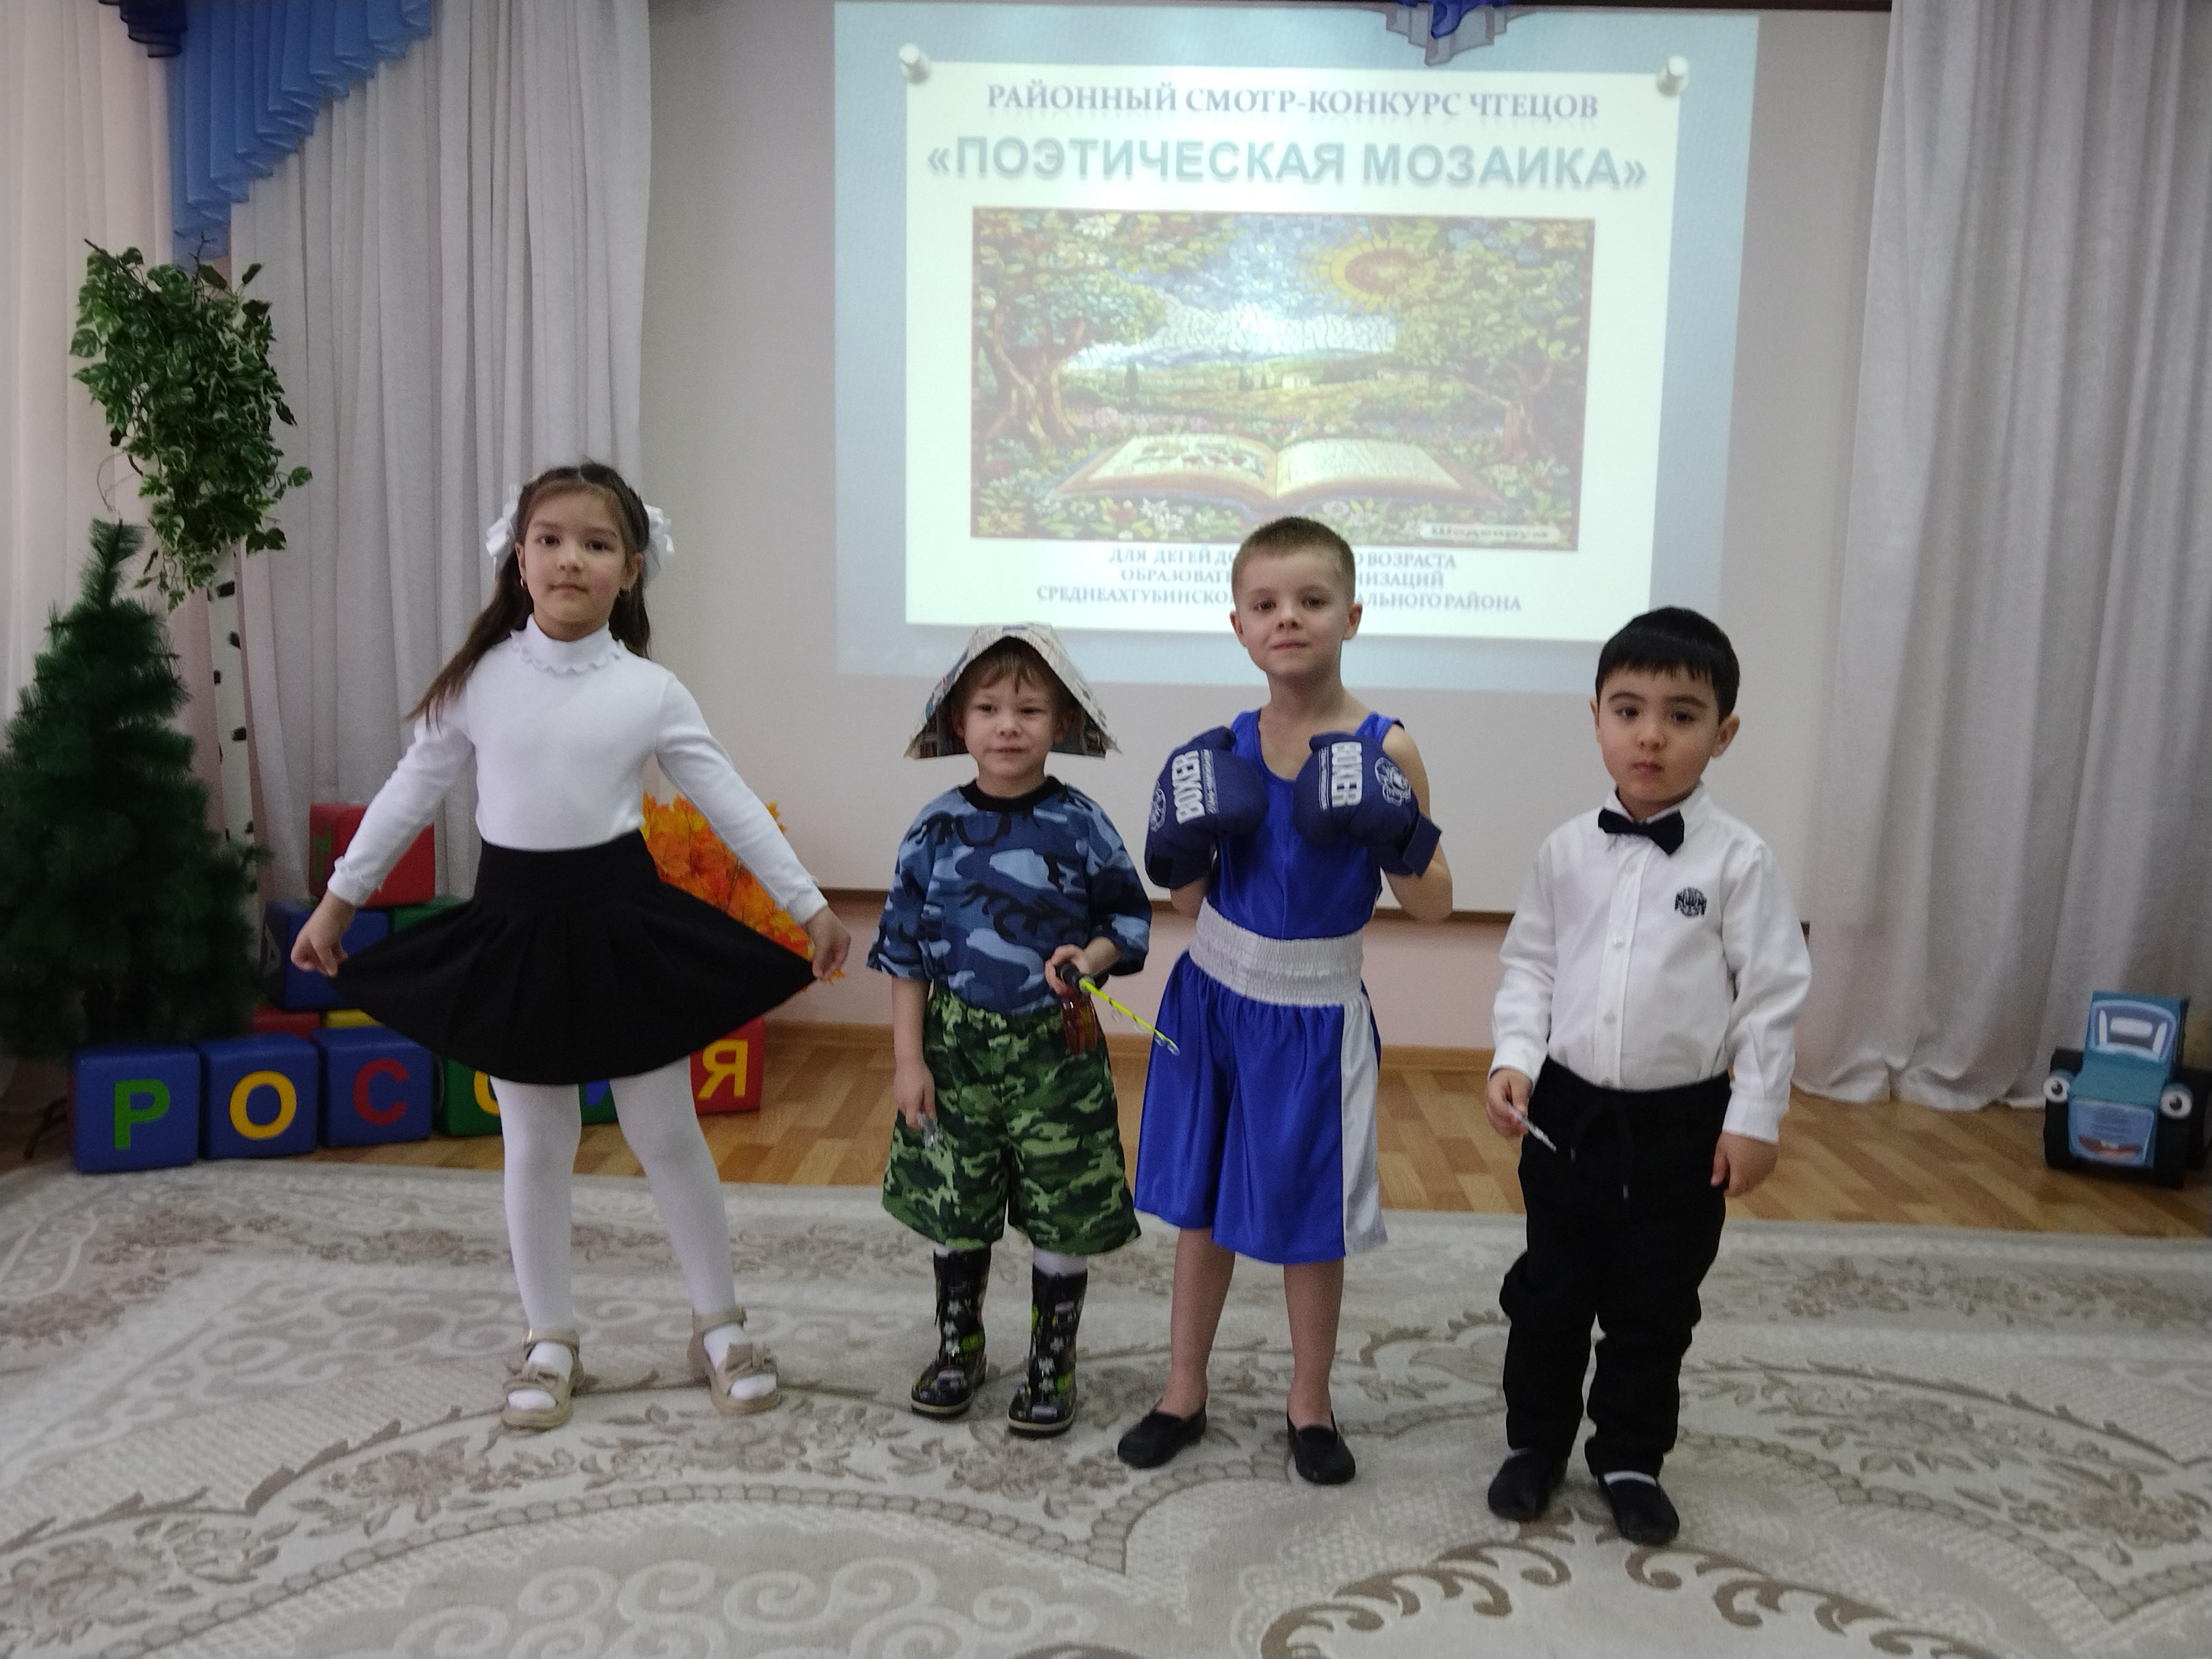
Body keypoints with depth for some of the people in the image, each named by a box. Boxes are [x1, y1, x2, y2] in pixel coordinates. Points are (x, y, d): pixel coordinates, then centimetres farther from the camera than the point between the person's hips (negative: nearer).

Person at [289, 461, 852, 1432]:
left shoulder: (650, 692, -6)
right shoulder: (480, 679, -3)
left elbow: (730, 802, -2)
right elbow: (412, 789, 8)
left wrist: (809, 907, -2)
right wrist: (339, 897, 12)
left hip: (621, 921, -1)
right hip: (511, 923, 2)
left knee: (667, 1137, 8)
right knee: (535, 1147, 12)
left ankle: (720, 1329, 25)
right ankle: (550, 1344, 29)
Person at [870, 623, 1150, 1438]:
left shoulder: (1081, 825, -7)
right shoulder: (937, 828, -3)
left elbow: (1131, 920, 3)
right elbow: (904, 949, 1)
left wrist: (1091, 958, -19)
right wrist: (908, 1058, -2)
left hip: (1056, 1048, -1)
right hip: (957, 1042, 2)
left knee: (1062, 1213, 7)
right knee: (953, 1206, 14)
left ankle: (1053, 1363, 28)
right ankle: (958, 1346, 37)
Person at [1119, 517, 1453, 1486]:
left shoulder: (1383, 750, -11)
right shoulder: (1222, 749, -2)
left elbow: (1434, 907, -9)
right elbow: (1194, 903, 5)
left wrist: (1395, 837, -26)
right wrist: (1183, 850, -15)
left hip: (1313, 1014, -3)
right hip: (1212, 997, 3)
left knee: (1309, 1217, 11)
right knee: (1201, 1204, 15)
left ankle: (1309, 1403, 33)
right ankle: (1184, 1393, 33)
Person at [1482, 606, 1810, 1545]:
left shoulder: (1738, 862, -10)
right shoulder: (1567, 852, -2)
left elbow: (1775, 994, -7)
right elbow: (1529, 964, 5)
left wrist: (1755, 1116, -8)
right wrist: (1514, 1058, -8)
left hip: (1683, 1122, -2)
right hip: (1568, 1110, 2)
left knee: (1654, 1307, 13)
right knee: (1549, 1292, 15)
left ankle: (1631, 1460, 33)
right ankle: (1535, 1443, 35)